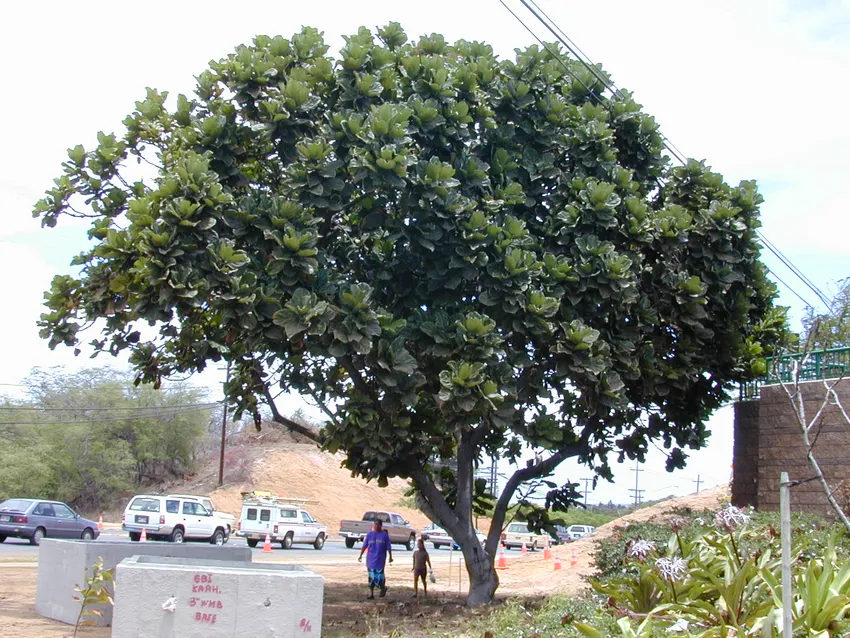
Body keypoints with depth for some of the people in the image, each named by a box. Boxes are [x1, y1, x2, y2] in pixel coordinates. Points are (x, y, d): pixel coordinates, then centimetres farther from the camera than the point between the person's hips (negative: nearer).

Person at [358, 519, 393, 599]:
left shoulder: (384, 535, 0)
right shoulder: (369, 534, 6)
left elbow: (388, 547, 3)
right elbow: (364, 546, 7)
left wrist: (390, 557, 2)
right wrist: (360, 555, 3)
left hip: (380, 559, -2)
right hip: (371, 559, 2)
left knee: (379, 575, -7)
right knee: (371, 576, 3)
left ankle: (383, 588, 21)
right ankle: (371, 593, 9)